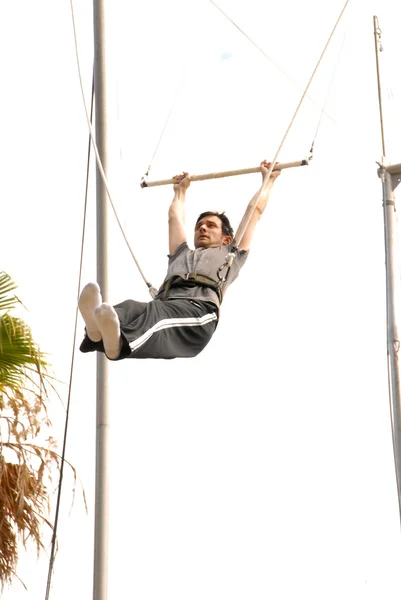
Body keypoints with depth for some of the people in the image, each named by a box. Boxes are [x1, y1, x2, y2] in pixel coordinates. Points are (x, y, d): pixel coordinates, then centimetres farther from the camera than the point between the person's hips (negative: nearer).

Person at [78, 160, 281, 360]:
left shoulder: (231, 255, 37)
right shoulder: (182, 254, 45)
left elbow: (255, 210, 44)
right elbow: (175, 215, 59)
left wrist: (268, 179, 57)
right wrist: (181, 190, 75)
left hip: (199, 308, -4)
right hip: (164, 305, 4)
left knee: (156, 314, -40)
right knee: (132, 308, -35)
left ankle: (119, 343, -72)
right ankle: (100, 332, -70)